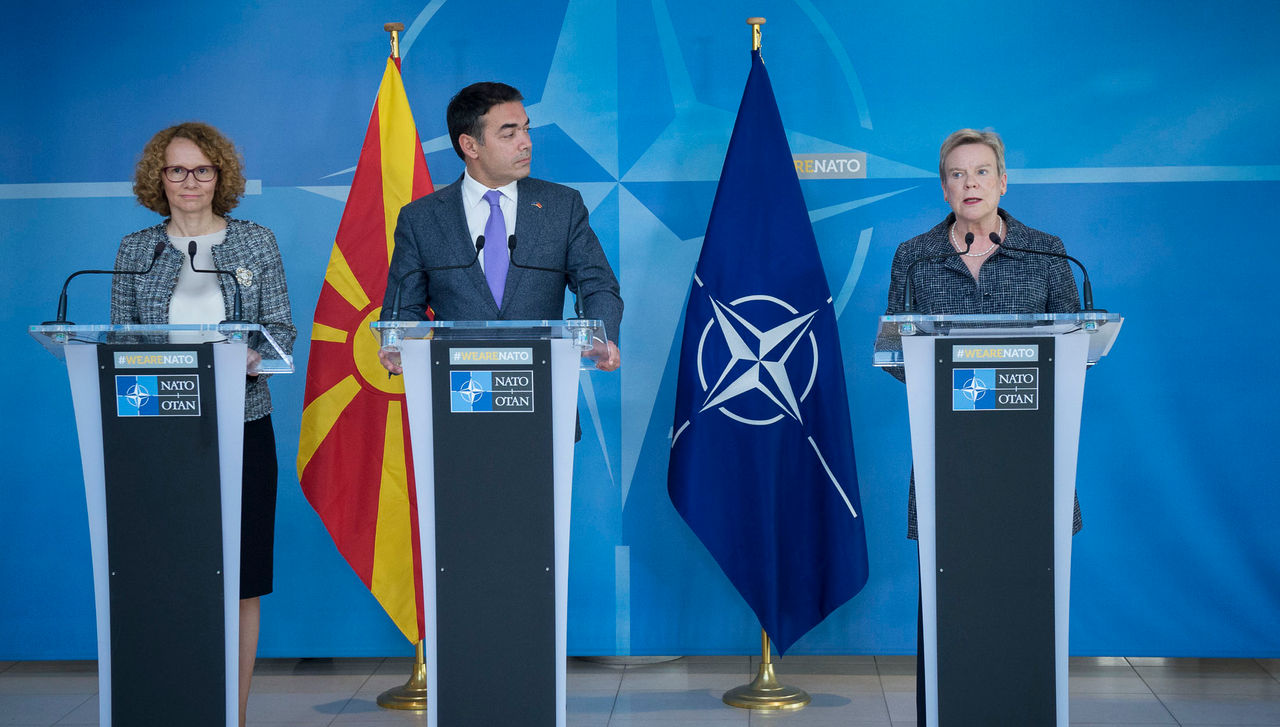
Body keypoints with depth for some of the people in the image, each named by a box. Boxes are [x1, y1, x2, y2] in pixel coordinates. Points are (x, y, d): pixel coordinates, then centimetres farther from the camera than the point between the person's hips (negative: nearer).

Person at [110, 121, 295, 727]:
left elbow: (281, 329, 6)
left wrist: (251, 356, -14)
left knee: (240, 577, 0)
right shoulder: (135, 250, 10)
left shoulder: (256, 243, 7)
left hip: (241, 424, 0)